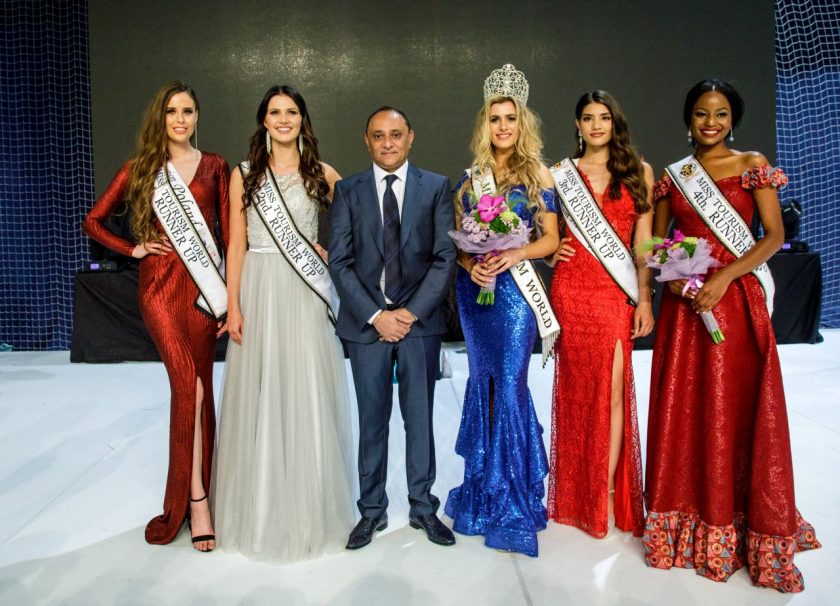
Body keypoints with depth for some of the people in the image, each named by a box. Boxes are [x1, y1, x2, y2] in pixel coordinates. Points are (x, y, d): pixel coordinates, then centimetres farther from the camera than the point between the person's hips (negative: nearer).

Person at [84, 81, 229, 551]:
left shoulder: (214, 166, 10)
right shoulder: (140, 168, 10)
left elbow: (228, 231, 6)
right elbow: (94, 221, 16)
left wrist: (234, 291, -1)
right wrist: (134, 248, 2)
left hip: (202, 284, 1)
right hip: (161, 284, -1)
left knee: (198, 390, 4)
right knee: (190, 388, -11)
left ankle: (192, 493, 19)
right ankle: (198, 500, 0)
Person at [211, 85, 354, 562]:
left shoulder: (322, 174, 7)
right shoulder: (244, 174, 7)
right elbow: (236, 245, 2)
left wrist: (331, 251, 0)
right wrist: (234, 306, -4)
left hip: (307, 295, 0)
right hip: (260, 293, 1)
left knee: (308, 396, 2)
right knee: (259, 396, 4)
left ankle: (311, 510, 18)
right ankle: (261, 509, 21)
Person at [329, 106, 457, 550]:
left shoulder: (436, 187, 4)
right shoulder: (348, 190, 5)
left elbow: (445, 256, -2)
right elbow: (340, 262, -1)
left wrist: (412, 311, -11)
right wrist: (375, 315, -10)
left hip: (420, 319, 0)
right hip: (366, 321, 1)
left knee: (419, 417, 9)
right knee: (372, 420, 9)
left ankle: (423, 506, 25)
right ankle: (372, 510, 23)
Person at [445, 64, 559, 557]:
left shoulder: (538, 174, 2)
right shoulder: (472, 177, 11)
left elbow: (551, 238, 0)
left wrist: (515, 254, -16)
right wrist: (471, 265, -9)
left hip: (516, 288, -3)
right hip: (475, 287, 4)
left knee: (509, 383, -5)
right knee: (483, 382, 10)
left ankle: (513, 498, 9)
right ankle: (485, 487, 25)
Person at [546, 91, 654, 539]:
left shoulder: (638, 172, 9)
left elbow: (643, 242, 5)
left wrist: (644, 298, -2)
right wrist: (552, 251, -4)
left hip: (618, 292, 0)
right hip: (571, 288, 1)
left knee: (612, 388, -5)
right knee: (577, 388, 4)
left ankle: (607, 493, 6)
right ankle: (578, 494, 18)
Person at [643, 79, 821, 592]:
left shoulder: (752, 165, 3)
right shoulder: (673, 176, 11)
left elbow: (774, 235, -3)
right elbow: (656, 240, 14)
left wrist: (725, 276, -15)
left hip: (738, 299, -2)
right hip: (685, 301, 3)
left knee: (737, 408, 0)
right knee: (685, 407, 4)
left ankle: (745, 523, 17)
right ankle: (690, 514, 19)